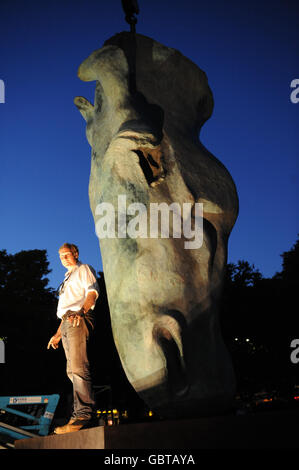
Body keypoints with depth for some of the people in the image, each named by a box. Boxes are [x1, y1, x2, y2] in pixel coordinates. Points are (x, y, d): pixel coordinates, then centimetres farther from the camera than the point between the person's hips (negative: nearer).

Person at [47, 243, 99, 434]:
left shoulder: (84, 269, 9)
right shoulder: (68, 278, 33)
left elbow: (92, 292, -10)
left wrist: (80, 312, -27)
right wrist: (58, 334, 27)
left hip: (80, 320, -9)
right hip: (67, 323, 9)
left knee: (78, 367, -21)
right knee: (73, 371, 3)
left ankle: (84, 414, -27)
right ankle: (82, 412, 3)